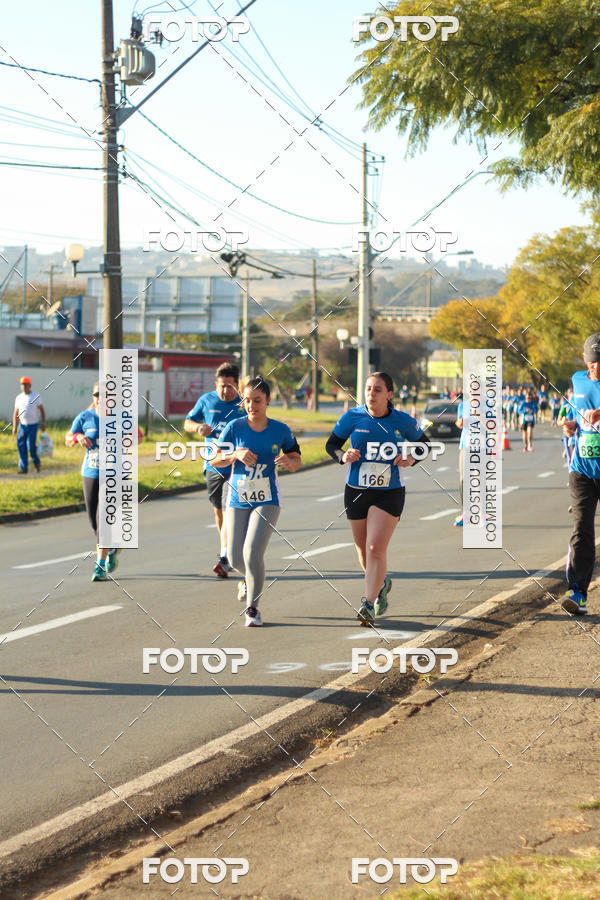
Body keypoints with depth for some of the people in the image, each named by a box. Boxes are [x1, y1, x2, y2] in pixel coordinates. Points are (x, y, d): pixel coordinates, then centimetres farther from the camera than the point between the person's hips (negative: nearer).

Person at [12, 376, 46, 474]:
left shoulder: (36, 396, -3)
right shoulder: (18, 398, 8)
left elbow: (42, 410, 0)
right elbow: (16, 413, 11)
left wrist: (43, 423, -7)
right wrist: (14, 427, 5)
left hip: (33, 425, -4)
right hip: (22, 425, 4)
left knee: (31, 445, -12)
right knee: (21, 446, -2)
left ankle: (36, 462, 15)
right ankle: (23, 468, 5)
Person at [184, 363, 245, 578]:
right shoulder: (206, 400, 3)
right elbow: (187, 423, 14)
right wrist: (198, 427, -8)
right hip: (213, 464, 4)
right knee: (218, 511, 13)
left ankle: (224, 558, -18)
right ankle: (229, 553, 29)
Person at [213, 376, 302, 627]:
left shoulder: (280, 430, -4)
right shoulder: (235, 427, -5)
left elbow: (296, 461, 7)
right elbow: (214, 460, -1)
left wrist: (288, 461, -16)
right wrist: (236, 455, -19)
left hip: (267, 501, -2)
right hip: (238, 501, 2)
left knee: (252, 553, -17)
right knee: (235, 559, 5)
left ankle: (253, 608, -1)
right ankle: (249, 579, 42)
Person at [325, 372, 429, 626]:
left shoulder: (402, 421, -4)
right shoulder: (352, 417, -4)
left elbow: (424, 443, 12)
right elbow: (331, 444, 6)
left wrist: (411, 459, -8)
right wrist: (343, 456, -16)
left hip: (389, 493, -2)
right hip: (356, 491, 2)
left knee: (376, 548, -16)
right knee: (363, 550, 13)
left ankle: (369, 604, -10)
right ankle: (381, 583, 43)